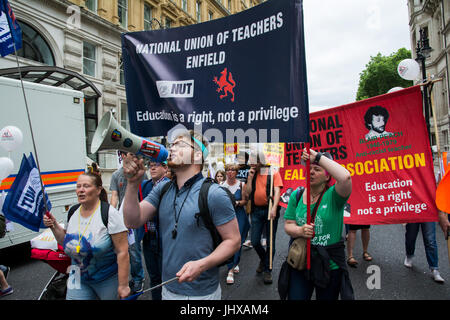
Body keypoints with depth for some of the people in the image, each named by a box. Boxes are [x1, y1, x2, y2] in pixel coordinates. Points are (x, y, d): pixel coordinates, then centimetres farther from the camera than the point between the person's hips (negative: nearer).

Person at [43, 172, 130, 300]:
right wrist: (54, 226, -1)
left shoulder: (110, 214, -20)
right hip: (78, 279, 5)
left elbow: (122, 252, -20)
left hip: (108, 279, -5)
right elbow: (66, 242, 14)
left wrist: (123, 285, -19)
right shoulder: (73, 212, 0)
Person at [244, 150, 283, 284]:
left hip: (269, 210, -4)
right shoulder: (252, 175, 10)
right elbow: (247, 193, 3)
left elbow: (277, 191, -13)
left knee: (270, 242, 4)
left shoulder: (273, 173, -2)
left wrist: (274, 208, -27)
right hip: (256, 210, 4)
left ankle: (267, 270, 19)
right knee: (255, 241, 7)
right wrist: (250, 177, -4)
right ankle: (263, 259, 37)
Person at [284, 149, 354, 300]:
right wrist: (300, 231, -22)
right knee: (295, 297, 12)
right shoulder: (296, 195, -1)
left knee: (326, 297, 20)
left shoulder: (333, 195, -13)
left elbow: (345, 177, -36)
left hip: (330, 264, -2)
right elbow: (288, 225, 1)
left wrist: (318, 156, -30)